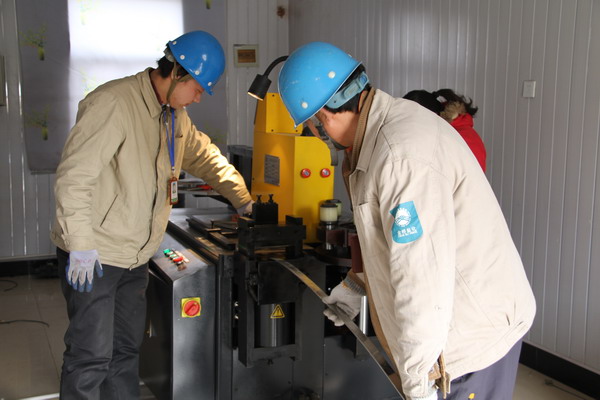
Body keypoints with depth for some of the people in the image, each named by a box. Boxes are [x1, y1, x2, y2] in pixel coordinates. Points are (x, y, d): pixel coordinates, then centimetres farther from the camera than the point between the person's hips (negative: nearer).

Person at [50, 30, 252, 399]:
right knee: (92, 356, -4)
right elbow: (74, 176, -23)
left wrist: (243, 200, 26)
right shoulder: (113, 103, -19)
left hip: (135, 257, 9)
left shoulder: (175, 116, 10)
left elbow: (206, 157, 25)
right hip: (94, 256, -8)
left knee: (127, 350, 17)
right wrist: (81, 246, -24)